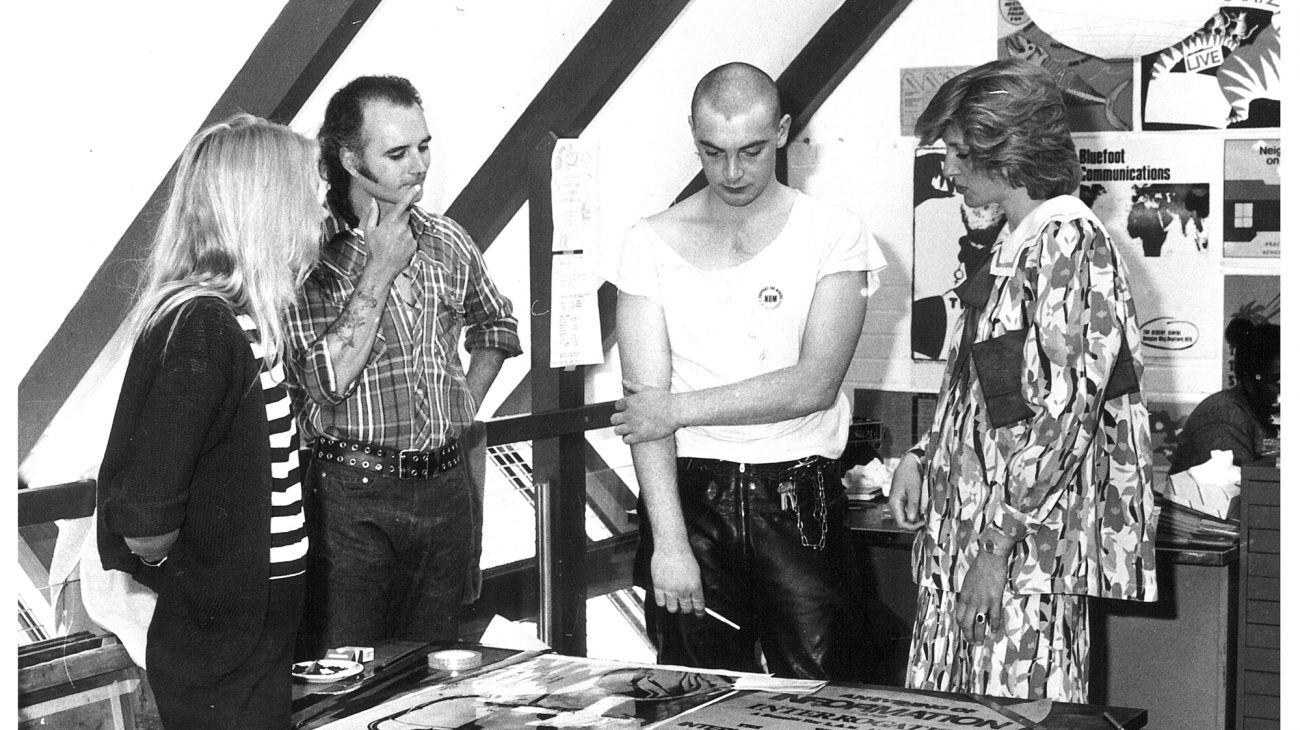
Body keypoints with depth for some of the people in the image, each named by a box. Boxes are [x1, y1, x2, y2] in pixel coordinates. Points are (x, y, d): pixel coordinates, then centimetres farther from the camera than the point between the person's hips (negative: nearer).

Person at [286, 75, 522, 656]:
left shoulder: (446, 241, 8)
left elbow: (495, 325, 28)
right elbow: (325, 379, -19)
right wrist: (379, 270, -16)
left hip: (447, 491, 5)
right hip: (352, 496, -5)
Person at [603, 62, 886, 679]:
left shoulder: (833, 236, 0)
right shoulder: (651, 245, 2)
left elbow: (815, 384, -10)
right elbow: (646, 405, -5)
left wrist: (682, 407, -10)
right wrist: (669, 542, -14)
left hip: (801, 500, -1)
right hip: (688, 495, 1)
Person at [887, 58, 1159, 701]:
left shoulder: (1070, 242, -13)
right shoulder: (1009, 248, 16)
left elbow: (1064, 411, -19)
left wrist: (1000, 541, -20)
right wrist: (922, 458, 10)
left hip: (1025, 549, -9)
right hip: (962, 538, 9)